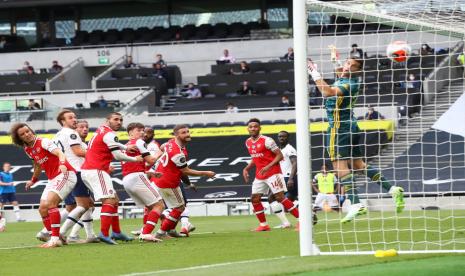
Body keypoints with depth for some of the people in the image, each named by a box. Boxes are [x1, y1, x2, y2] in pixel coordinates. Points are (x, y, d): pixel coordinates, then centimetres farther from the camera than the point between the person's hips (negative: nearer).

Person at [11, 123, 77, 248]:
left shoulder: (43, 142, -12)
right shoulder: (27, 149, 11)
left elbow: (59, 153, -27)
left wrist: (62, 164, -48)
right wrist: (33, 180, 43)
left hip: (65, 174, -9)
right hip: (53, 179, 9)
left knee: (50, 203, -24)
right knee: (43, 209, 4)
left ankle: (55, 238, -25)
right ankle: (53, 238, 10)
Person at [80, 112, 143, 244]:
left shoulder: (101, 130, 18)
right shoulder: (109, 134, -11)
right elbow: (118, 156, -15)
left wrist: (125, 147, 32)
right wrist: (135, 159, -1)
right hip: (96, 171, -10)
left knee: (115, 200, 16)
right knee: (109, 201, -16)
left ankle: (116, 232, 18)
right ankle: (104, 234, -26)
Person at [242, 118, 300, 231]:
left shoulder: (266, 141, -14)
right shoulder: (248, 143, 9)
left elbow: (279, 155, -14)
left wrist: (268, 166, -24)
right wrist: (246, 169, 10)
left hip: (273, 172, -8)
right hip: (259, 175, 8)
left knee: (280, 197, -14)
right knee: (255, 199, 4)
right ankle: (263, 224, 16)